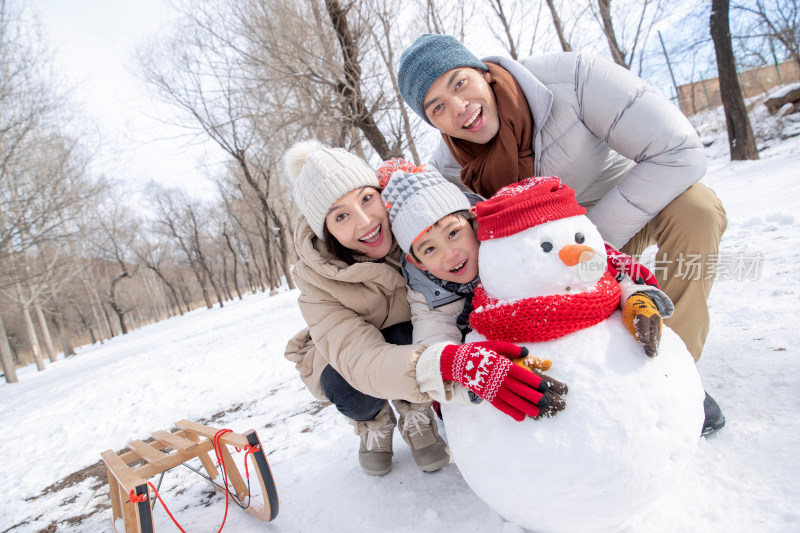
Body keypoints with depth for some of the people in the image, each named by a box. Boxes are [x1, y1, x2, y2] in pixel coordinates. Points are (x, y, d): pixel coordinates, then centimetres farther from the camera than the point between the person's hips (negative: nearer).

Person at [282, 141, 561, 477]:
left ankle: (416, 418, 0)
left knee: (403, 334, -32)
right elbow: (359, 358, -42)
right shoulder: (317, 282, -30)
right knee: (355, 394, -32)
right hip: (342, 365, -1)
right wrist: (444, 363, -61)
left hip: (412, 339, 1)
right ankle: (373, 423, 6)